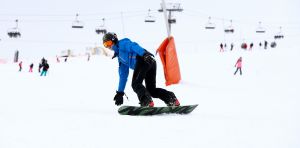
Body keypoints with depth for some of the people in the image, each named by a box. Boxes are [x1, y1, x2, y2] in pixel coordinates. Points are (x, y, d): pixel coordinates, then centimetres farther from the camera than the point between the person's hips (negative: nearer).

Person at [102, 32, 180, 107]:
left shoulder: (122, 44, 12)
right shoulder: (120, 56, 37)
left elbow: (133, 46, -9)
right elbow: (123, 75, 39)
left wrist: (144, 53, -29)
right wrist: (120, 92, 38)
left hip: (143, 60, -9)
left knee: (136, 84, -11)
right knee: (152, 90, 9)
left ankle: (147, 102, -28)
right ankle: (172, 98, -2)